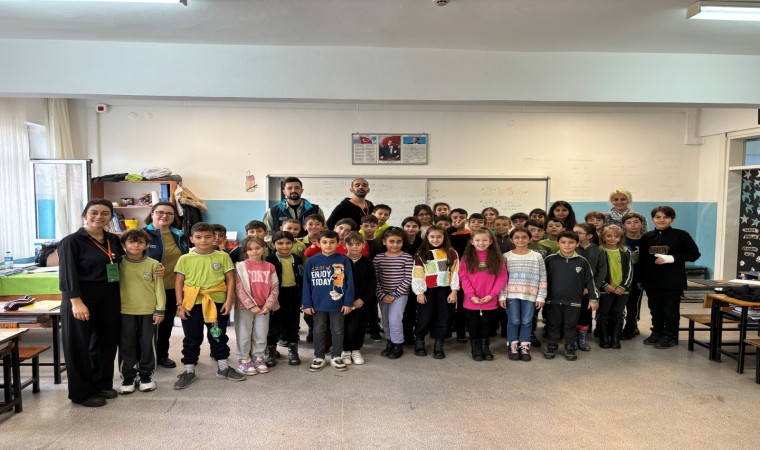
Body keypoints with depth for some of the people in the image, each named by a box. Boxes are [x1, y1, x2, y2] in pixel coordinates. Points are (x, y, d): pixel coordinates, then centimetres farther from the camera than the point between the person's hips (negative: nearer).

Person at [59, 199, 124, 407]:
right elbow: (68, 274, -14)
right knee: (79, 345, 3)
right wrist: (77, 302, -22)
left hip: (109, 298, 6)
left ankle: (102, 384, 28)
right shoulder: (72, 241, -9)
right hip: (81, 298, -6)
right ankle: (82, 392, 14)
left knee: (107, 341, 13)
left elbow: (120, 266, 17)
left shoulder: (114, 240, 9)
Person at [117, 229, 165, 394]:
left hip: (148, 311, -1)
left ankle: (146, 375, 21)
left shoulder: (153, 264, -3)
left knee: (147, 344, 7)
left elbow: (159, 288, 0)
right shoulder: (119, 264, 0)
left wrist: (160, 310, -3)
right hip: (125, 311, 1)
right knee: (126, 345, 8)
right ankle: (128, 377, 21)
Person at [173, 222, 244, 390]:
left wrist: (228, 301, -5)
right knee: (191, 339, 11)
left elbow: (230, 279, 1)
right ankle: (189, 370, 24)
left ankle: (223, 367, 28)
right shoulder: (185, 259, 0)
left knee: (219, 336, 13)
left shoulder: (223, 256, -1)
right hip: (192, 304, 0)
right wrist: (180, 304, -3)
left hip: (217, 303, 0)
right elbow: (179, 283, 2)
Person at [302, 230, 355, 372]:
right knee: (319, 331, 14)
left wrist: (348, 302, -8)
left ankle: (336, 357, 27)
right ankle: (319, 357, 27)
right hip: (318, 304, 1)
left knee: (337, 331, 12)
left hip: (338, 304, -1)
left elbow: (349, 283, -4)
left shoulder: (344, 261, -6)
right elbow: (306, 284, -1)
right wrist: (307, 304, -4)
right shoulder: (312, 261, -4)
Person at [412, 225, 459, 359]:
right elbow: (417, 275, -1)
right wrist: (419, 292, -6)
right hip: (427, 290, -1)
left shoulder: (451, 253, 2)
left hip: (444, 290, 1)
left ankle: (438, 345, 17)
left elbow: (455, 272, 1)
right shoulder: (421, 254, 1)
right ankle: (419, 342, 22)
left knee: (443, 317, 6)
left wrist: (454, 291, -4)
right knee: (425, 317, 3)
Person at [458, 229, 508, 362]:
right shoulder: (467, 257, -1)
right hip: (472, 300, 0)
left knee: (486, 323, 12)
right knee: (473, 324, 10)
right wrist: (471, 295, -13)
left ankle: (485, 348, 26)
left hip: (489, 300, 1)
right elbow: (463, 277, -5)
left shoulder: (497, 257, 1)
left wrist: (492, 294, -11)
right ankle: (475, 349, 23)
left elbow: (502, 277, -3)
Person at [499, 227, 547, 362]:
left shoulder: (537, 256, 4)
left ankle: (524, 347, 19)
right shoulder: (506, 256, 1)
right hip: (511, 294, -1)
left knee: (527, 322, 6)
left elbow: (542, 278, 4)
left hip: (530, 295, 1)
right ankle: (513, 347, 17)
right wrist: (502, 295, -5)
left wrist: (541, 296, -1)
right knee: (514, 321, 2)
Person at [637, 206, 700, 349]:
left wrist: (671, 258, -17)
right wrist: (639, 279, 11)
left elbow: (695, 254, -5)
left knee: (670, 310, 5)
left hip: (673, 281, -4)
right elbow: (641, 260, 10)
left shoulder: (681, 235, -6)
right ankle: (657, 333, 27)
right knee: (655, 309, 13)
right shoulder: (647, 237, 5)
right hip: (652, 280, 4)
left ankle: (670, 336, 17)